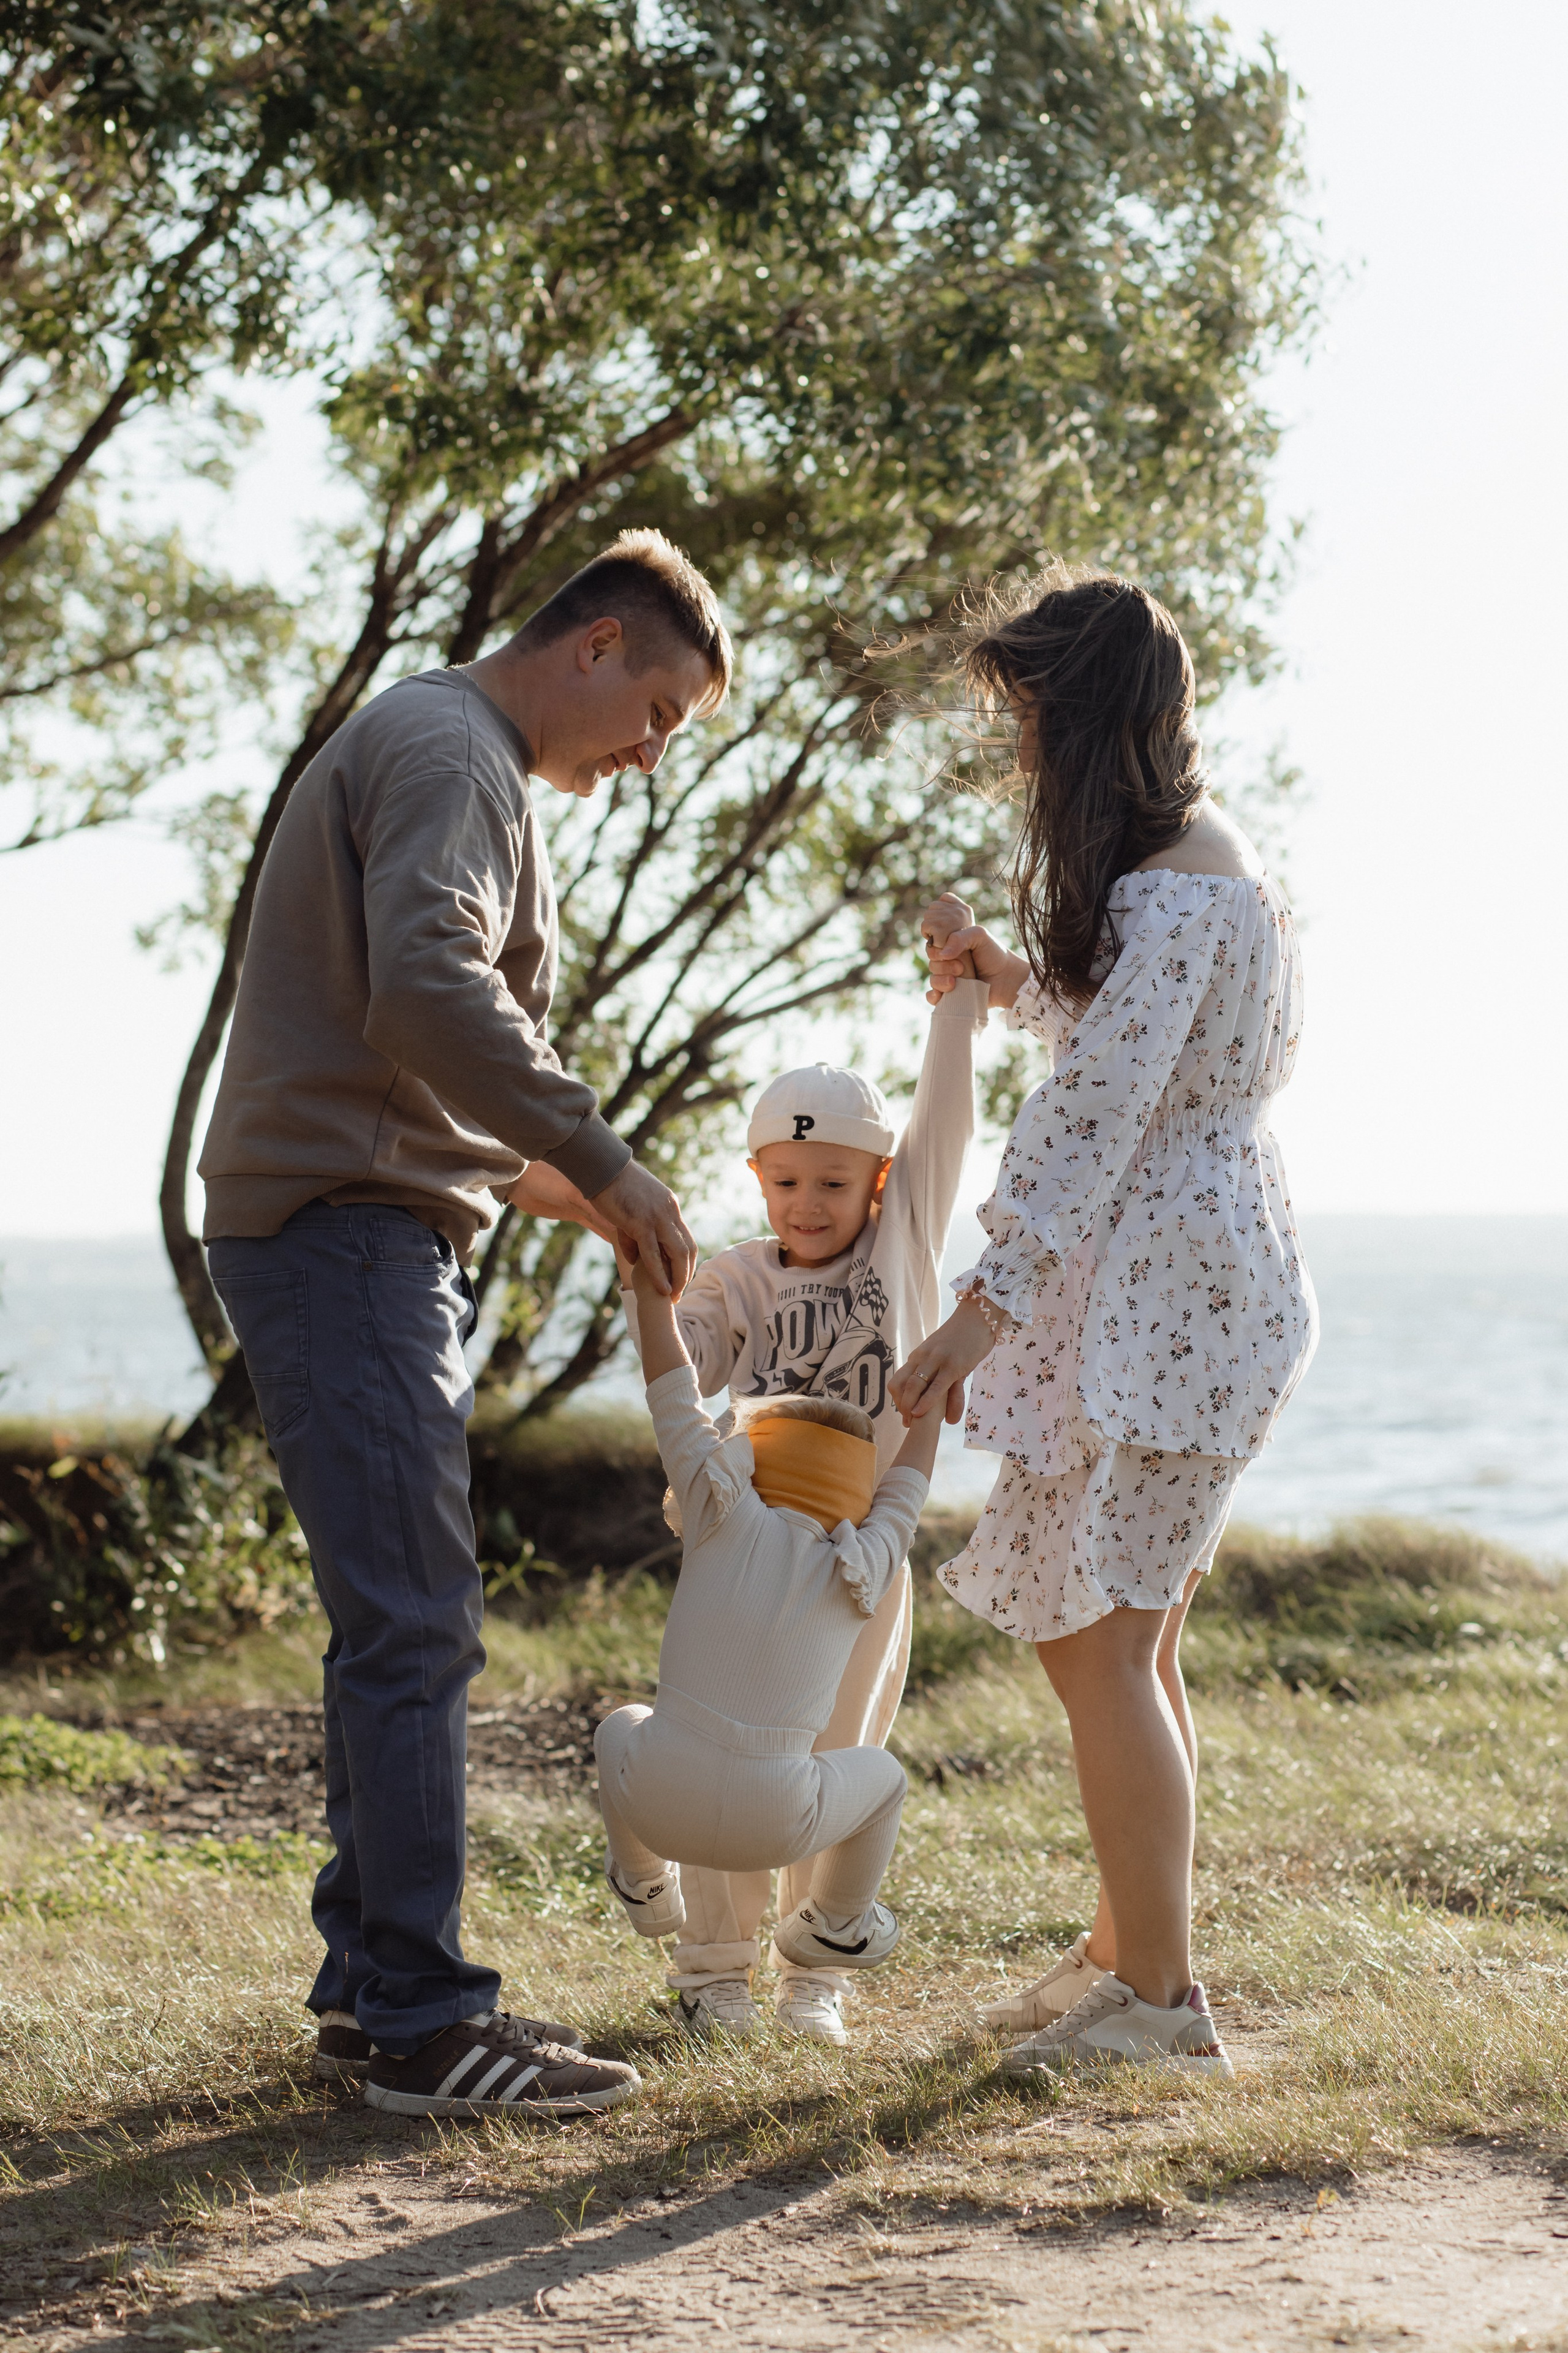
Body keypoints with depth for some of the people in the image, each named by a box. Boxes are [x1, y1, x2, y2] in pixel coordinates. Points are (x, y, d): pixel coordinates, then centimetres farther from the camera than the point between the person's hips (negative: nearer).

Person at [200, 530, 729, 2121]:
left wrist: (525, 1174, 15)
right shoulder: (448, 751, -10)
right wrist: (600, 1161, -22)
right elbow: (429, 989, -26)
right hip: (348, 1228, -11)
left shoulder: (448, 756, 24)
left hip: (361, 1236, 11)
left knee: (395, 1630, 12)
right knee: (412, 1631, -10)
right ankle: (420, 2021, -8)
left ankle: (372, 1989, 16)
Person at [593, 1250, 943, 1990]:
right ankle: (837, 1925, 44)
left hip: (659, 1799, 1)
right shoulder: (859, 1575, 5)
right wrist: (928, 1401, 37)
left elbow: (676, 1409, 7)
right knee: (879, 1774, 29)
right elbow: (903, 1492, 23)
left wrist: (653, 1300, 17)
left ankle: (645, 1885, 51)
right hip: (772, 1827, 0)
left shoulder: (728, 1523, 2)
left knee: (621, 1729, 35)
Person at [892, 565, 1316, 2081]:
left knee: (1096, 1644, -9)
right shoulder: (1201, 861, 15)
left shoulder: (1172, 892, -18)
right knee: (1123, 1640, 15)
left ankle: (1160, 1998, -5)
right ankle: (1125, 1950, 24)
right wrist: (1013, 983, 12)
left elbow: (1102, 1107, -26)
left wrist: (992, 1300, -29)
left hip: (1166, 1294, -11)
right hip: (1190, 1282, 11)